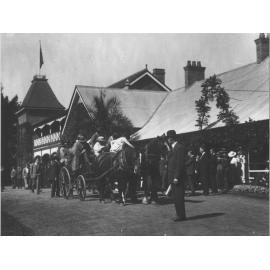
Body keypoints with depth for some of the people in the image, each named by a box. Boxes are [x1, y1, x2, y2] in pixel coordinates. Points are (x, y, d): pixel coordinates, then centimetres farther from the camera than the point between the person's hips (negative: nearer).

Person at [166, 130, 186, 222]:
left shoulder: (179, 147, -12)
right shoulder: (172, 148, 17)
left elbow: (180, 163, -17)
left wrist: (176, 177, -20)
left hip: (178, 178, -9)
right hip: (173, 177, 10)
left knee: (179, 197, -5)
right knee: (175, 197, 12)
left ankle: (181, 215, 1)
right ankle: (179, 214, 19)